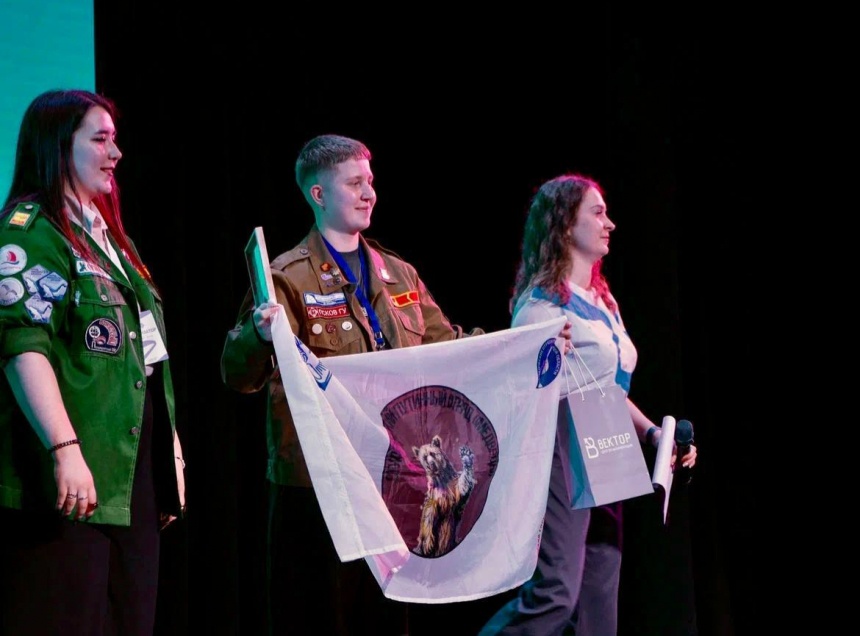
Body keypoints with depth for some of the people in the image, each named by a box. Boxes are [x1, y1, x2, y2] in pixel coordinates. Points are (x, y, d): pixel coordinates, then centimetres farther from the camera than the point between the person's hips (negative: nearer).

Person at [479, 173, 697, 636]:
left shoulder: (603, 300, 16)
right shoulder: (542, 303, -9)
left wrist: (652, 433, 10)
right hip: (559, 458, -9)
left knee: (599, 599, 7)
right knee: (555, 591, -16)